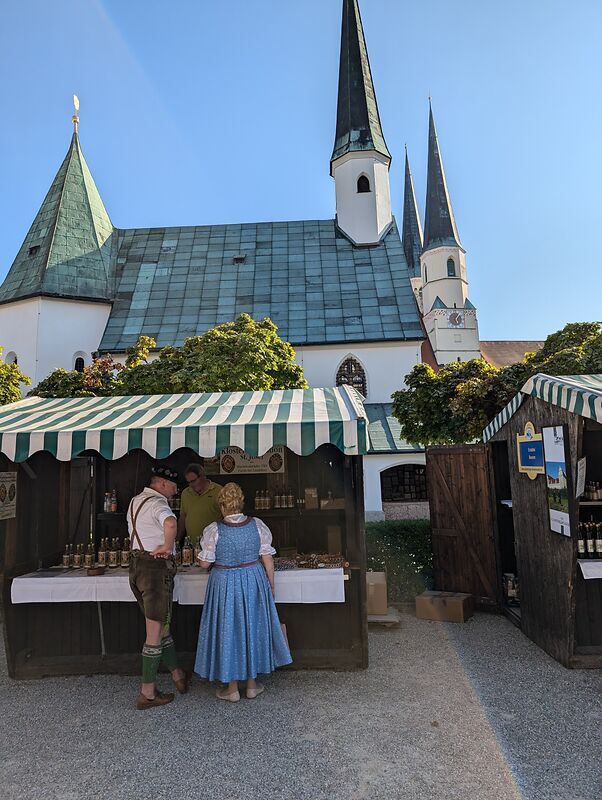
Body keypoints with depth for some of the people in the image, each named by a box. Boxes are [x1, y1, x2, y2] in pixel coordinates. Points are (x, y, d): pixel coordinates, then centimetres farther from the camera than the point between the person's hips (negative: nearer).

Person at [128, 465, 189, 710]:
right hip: (156, 569, -10)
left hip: (137, 566, 10)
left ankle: (178, 675, 30)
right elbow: (171, 524, -39)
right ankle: (147, 693, 12)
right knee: (155, 634, 2)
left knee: (161, 626, 18)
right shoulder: (158, 503, -17)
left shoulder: (135, 501, 14)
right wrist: (168, 546, -23)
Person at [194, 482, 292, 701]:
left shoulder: (213, 530, -16)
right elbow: (267, 559, -5)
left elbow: (204, 563, -9)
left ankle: (232, 689, 24)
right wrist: (271, 585, 7)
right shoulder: (258, 525, -9)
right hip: (254, 581, 2)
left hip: (225, 583, -2)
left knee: (227, 631, 12)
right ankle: (252, 684, 28)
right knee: (252, 627, 16)